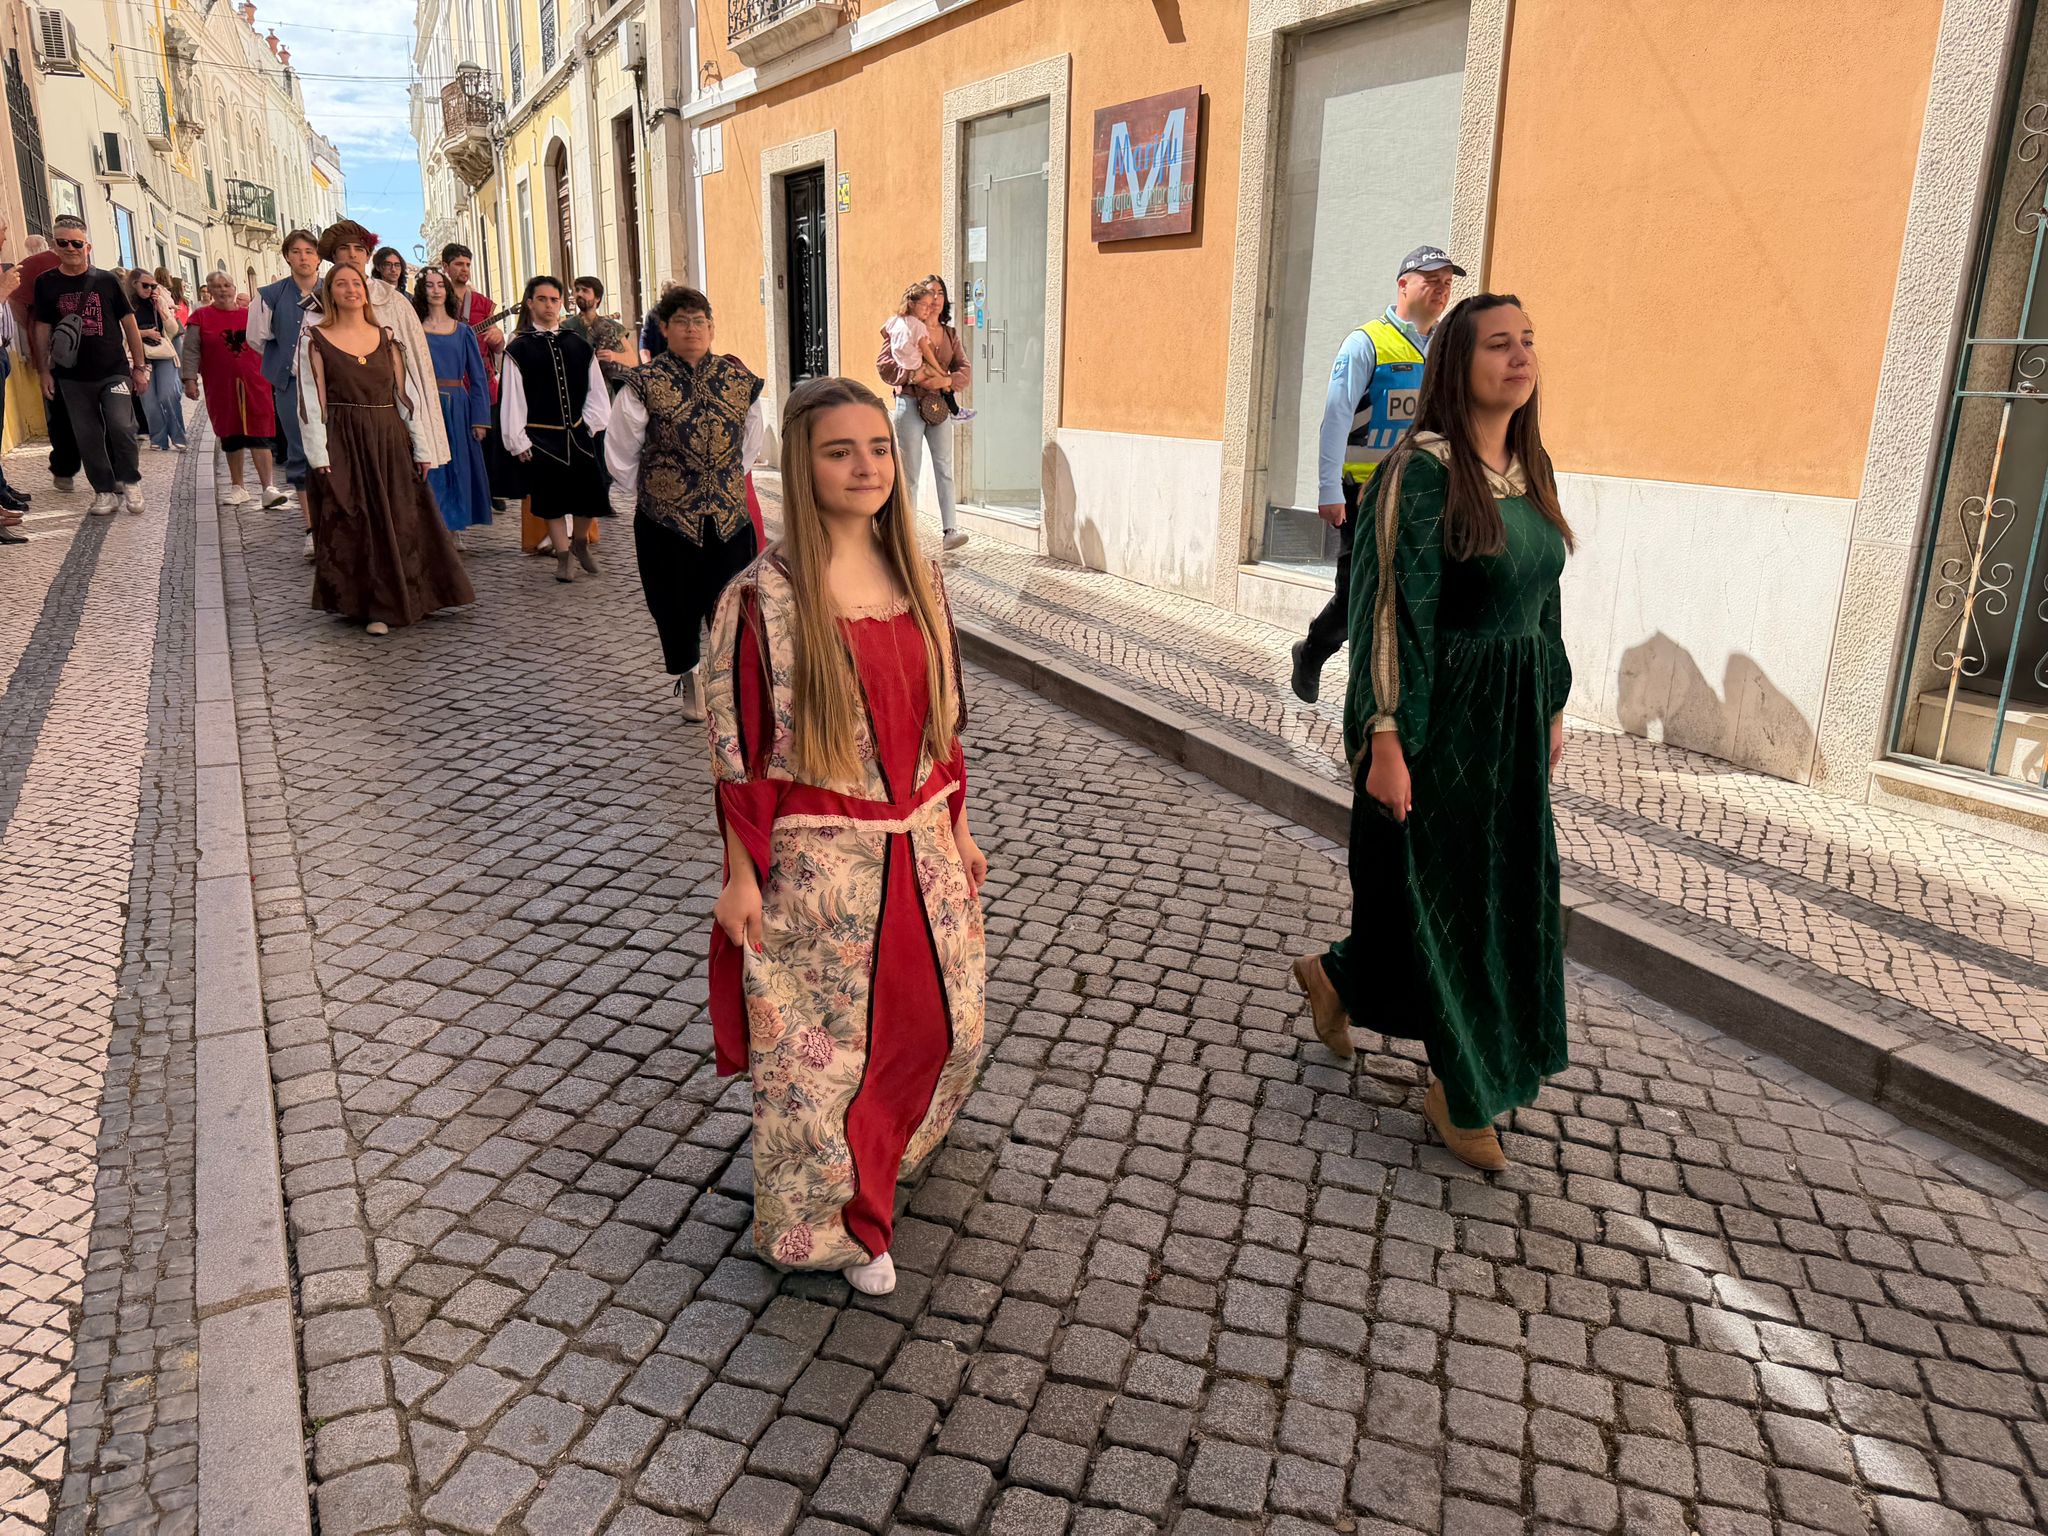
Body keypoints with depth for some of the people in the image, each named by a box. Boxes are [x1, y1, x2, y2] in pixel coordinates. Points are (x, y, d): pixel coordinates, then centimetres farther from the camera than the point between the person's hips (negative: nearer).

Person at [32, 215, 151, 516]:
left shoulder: (106, 280, 1)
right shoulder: (46, 283, 4)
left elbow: (129, 323, 5)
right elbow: (43, 329, 8)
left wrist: (139, 366, 3)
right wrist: (44, 371, 5)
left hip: (114, 371, -2)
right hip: (72, 377, 2)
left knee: (121, 427, -16)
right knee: (87, 437, 4)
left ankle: (130, 483, 4)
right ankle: (104, 491, 14)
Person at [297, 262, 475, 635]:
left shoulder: (386, 337, 9)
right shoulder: (315, 338, 0)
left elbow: (407, 394, 8)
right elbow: (312, 399, -4)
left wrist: (421, 447, 2)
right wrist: (319, 455, -11)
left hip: (390, 440, 3)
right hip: (343, 443, -3)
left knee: (399, 523, 4)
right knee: (353, 526, -1)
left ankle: (387, 603, 17)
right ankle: (364, 604, 7)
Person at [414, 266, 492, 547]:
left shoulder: (463, 331, 10)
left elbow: (478, 377, 7)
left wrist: (480, 419, -1)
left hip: (457, 407, 1)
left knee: (459, 467, 3)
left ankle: (456, 528, 13)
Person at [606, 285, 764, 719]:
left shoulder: (738, 378, 3)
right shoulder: (645, 383, -6)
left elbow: (753, 438, 19)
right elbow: (620, 451, 4)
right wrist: (644, 491, 10)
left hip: (729, 515, 2)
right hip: (665, 517, -2)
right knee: (676, 603, 7)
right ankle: (687, 678, 28)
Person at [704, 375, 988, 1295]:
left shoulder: (918, 579, 1)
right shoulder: (765, 596, -15)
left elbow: (942, 718, 10)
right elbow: (740, 750, -11)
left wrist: (956, 830, 13)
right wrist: (743, 877, -10)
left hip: (918, 847, 6)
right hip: (819, 861, -5)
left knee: (945, 1021, 18)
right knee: (821, 1046, 8)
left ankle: (884, 1145, 50)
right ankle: (830, 1224, 31)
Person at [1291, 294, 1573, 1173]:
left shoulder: (1532, 465, 8)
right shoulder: (1420, 470, -16)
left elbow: (1543, 598, 15)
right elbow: (1392, 609, -19)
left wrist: (1552, 706, 17)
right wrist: (1385, 742, -21)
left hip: (1514, 713, 8)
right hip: (1439, 713, -8)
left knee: (1507, 889, 16)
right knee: (1445, 894, 5)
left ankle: (1340, 979, 39)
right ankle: (1461, 1091, 24)